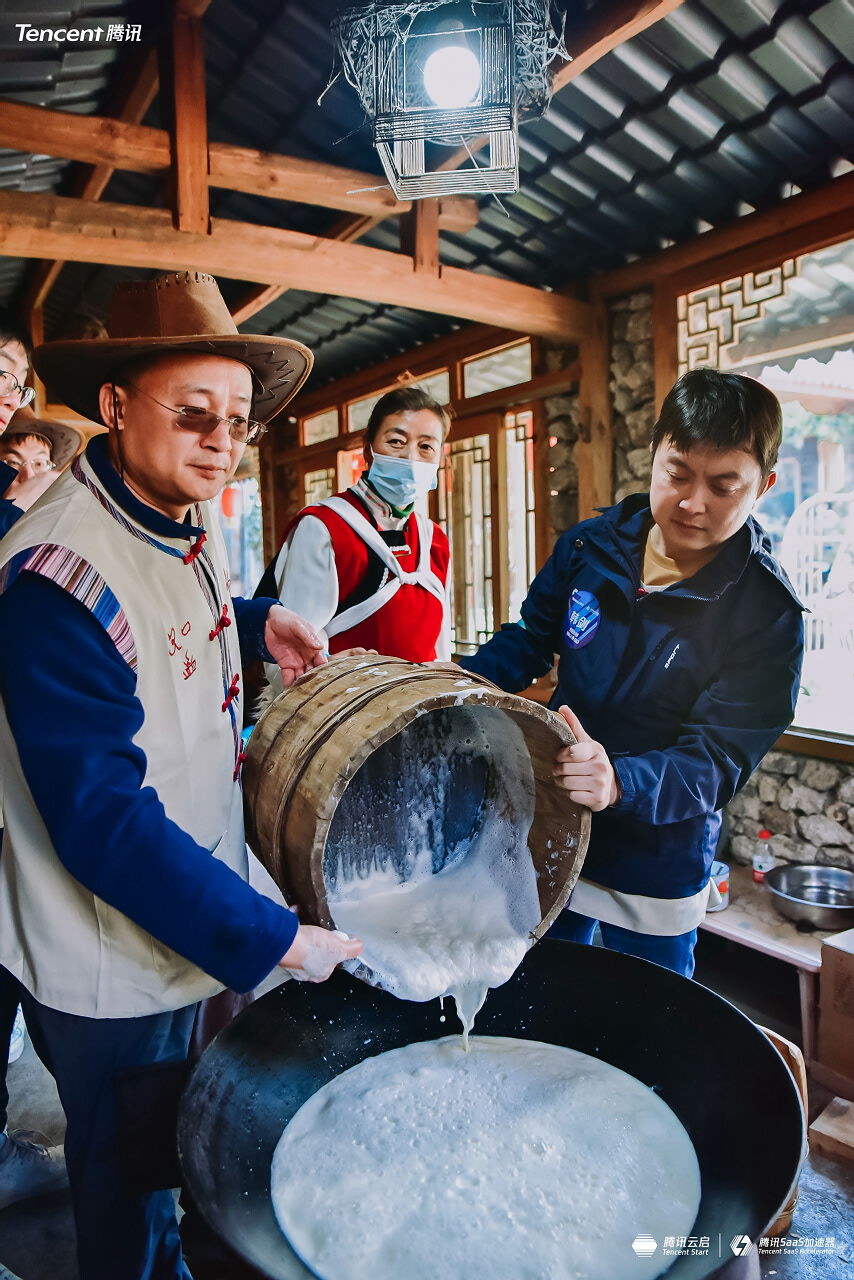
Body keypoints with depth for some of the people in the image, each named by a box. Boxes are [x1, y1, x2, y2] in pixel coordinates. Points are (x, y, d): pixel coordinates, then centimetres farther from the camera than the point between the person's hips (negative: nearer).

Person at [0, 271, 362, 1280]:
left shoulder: (187, 523, 0)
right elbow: (104, 824, -29)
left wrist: (256, 622, 1)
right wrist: (270, 939, -24)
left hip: (187, 922, 8)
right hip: (109, 972, -8)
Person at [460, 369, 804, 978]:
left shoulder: (766, 612, -18)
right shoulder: (590, 545, -8)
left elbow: (716, 761, -22)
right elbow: (529, 641, 6)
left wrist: (619, 783, -42)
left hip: (656, 882, -3)